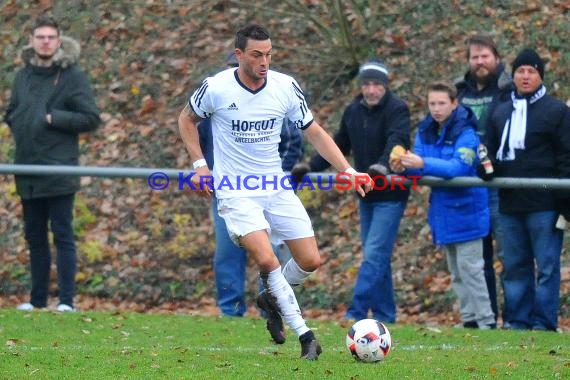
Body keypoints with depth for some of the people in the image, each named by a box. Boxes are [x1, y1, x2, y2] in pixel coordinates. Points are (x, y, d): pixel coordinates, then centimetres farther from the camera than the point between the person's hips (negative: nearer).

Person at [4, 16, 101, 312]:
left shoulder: (73, 76, -4)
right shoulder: (24, 76, 12)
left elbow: (91, 118, -8)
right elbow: (11, 113, 23)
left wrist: (53, 118, -14)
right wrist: (19, 128, 3)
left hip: (59, 170, -6)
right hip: (28, 170, 6)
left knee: (62, 236, -4)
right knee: (34, 237, 11)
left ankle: (66, 300, -3)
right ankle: (37, 299, 18)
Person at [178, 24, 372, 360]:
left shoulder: (286, 87, -6)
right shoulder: (216, 88, -12)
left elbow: (314, 132, 3)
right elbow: (187, 119, 7)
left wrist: (348, 171, -6)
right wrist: (199, 164, -3)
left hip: (277, 187, 4)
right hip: (236, 191, -4)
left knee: (311, 261, -1)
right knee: (267, 260, -23)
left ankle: (273, 298, 30)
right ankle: (305, 336, -15)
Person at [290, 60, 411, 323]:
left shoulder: (396, 110, -13)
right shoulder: (353, 112, 9)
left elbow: (397, 141, -30)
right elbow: (339, 146, 19)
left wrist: (383, 165, -49)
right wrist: (311, 167, 9)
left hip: (390, 195, -7)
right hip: (367, 195, 8)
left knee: (374, 255, -12)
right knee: (377, 257, 10)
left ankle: (356, 312, -16)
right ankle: (384, 314, 16)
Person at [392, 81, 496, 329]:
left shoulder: (465, 133, -15)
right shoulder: (425, 131, 6)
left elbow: (459, 167, -27)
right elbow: (418, 160, -2)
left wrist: (423, 164, -37)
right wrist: (405, 166, -25)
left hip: (465, 210, -7)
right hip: (442, 210, 7)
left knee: (469, 267, -9)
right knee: (456, 271, 12)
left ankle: (485, 320, -5)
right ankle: (469, 318, 19)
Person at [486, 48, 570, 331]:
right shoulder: (501, 114, 17)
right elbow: (492, 152, 23)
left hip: (543, 204, -6)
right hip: (509, 204, 6)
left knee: (547, 266, -3)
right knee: (514, 266, 8)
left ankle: (544, 324, 0)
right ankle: (518, 321, 14)